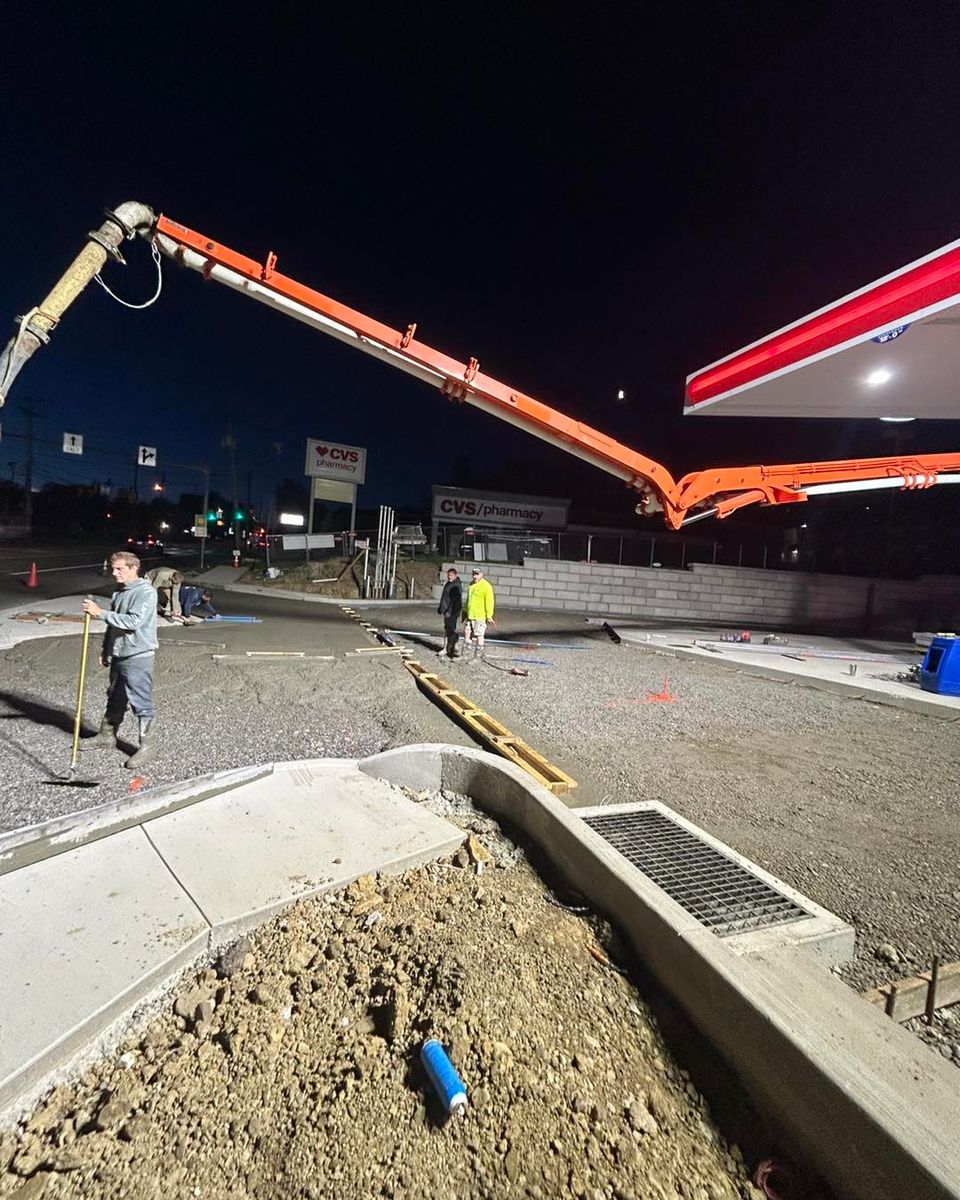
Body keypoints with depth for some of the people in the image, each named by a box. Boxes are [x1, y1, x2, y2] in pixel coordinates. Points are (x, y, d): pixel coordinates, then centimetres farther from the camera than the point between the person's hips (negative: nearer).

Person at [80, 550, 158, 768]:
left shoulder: (146, 592, -16)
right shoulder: (119, 592, 13)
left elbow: (133, 621, -26)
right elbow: (113, 625, 21)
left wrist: (100, 613, -24)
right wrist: (105, 649, 20)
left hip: (138, 657, -9)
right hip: (118, 656, 9)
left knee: (141, 703, -3)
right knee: (115, 698, 21)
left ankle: (147, 744, 7)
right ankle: (108, 735, 37)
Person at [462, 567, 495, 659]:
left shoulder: (486, 586, -12)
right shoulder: (471, 585, 13)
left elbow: (489, 602, -15)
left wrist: (489, 616, -18)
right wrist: (465, 611, 25)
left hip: (480, 616, -8)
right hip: (470, 615, 8)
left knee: (478, 635, 0)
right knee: (467, 633, 12)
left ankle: (478, 656, 10)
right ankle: (465, 654, 22)